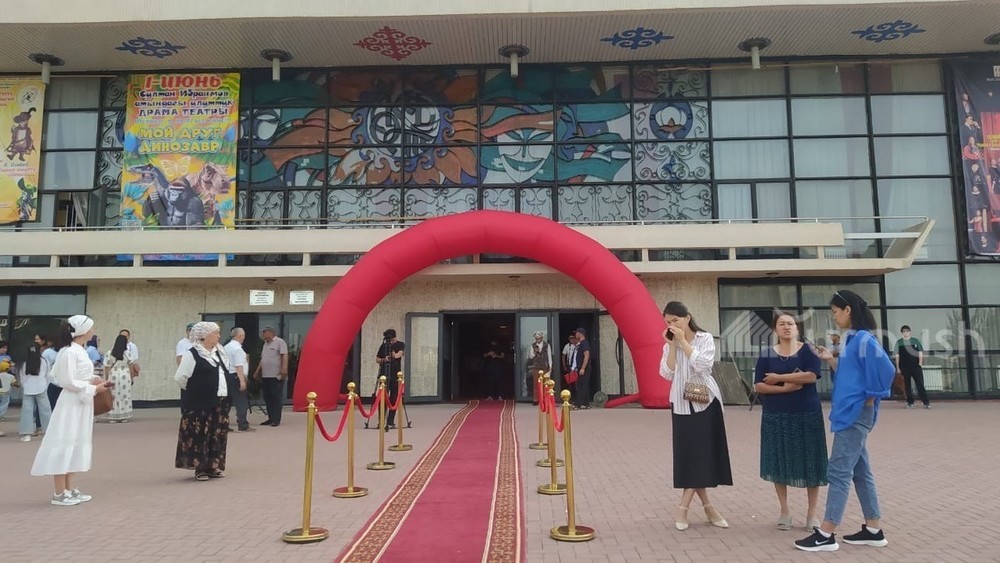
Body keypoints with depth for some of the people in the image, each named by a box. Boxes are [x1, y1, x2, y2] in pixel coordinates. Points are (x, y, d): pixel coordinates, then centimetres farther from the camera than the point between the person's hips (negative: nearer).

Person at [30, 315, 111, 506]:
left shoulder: (79, 350, 12)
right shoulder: (69, 352, -17)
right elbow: (68, 381, -20)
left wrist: (92, 380, 3)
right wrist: (93, 388, -15)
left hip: (82, 403, 10)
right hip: (71, 404, -10)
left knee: (75, 445, 14)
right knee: (64, 445, -3)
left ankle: (70, 489, 22)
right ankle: (59, 493, 5)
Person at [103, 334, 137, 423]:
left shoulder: (109, 353, -2)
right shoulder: (127, 353, -3)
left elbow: (107, 368, -2)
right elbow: (130, 367, 0)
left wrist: (107, 380, 5)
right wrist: (131, 378, 10)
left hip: (113, 376, 0)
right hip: (125, 376, 0)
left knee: (113, 396, 6)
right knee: (125, 396, 7)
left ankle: (113, 417, 7)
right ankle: (124, 417, 10)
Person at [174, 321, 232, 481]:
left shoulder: (219, 352, 10)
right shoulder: (192, 354, -11)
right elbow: (180, 377, -10)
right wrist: (194, 390, 2)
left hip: (220, 401, 7)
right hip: (201, 402, -7)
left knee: (218, 435, 9)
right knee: (200, 435, 0)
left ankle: (213, 466, 19)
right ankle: (200, 468, 9)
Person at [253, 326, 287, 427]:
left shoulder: (279, 342, -6)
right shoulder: (266, 343, 20)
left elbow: (284, 357, -14)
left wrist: (284, 370, -22)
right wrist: (257, 371, 21)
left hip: (276, 376, -8)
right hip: (265, 375, 8)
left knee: (276, 397, -5)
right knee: (267, 397, 9)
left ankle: (276, 419, 0)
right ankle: (270, 418, 16)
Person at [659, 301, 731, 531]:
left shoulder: (705, 339, -4)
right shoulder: (669, 345, 7)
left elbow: (702, 365, -20)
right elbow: (667, 374, -4)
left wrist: (683, 341, -17)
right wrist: (673, 345, -9)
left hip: (705, 401, -3)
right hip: (681, 403, 4)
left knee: (701, 453, -5)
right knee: (688, 455, 1)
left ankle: (683, 508, 0)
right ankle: (707, 507, 11)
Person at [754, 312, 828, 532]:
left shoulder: (808, 351, -2)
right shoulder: (766, 354, 2)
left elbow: (811, 376, -18)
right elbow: (758, 386, -3)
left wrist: (778, 377, -14)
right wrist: (785, 388, -16)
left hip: (807, 414, -1)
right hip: (775, 415, 2)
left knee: (809, 462, 3)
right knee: (779, 462, 6)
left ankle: (812, 512, 17)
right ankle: (784, 511, 19)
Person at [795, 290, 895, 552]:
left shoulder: (864, 339, -15)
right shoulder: (851, 339, 13)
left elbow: (885, 370, -24)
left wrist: (870, 400, -15)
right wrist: (830, 360, 8)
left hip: (856, 413, -10)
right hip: (849, 412, 10)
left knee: (838, 471, -7)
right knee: (860, 471, 14)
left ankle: (826, 535, -2)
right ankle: (873, 530, 23)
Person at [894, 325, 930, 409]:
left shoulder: (915, 341, 6)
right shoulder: (899, 342, 5)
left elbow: (920, 353, 7)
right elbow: (897, 356, 5)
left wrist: (920, 364, -3)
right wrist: (898, 367, 2)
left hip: (916, 366, -1)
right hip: (904, 367, 1)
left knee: (920, 384, -6)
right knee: (907, 385, 6)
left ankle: (926, 402, -6)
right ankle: (910, 402, 13)